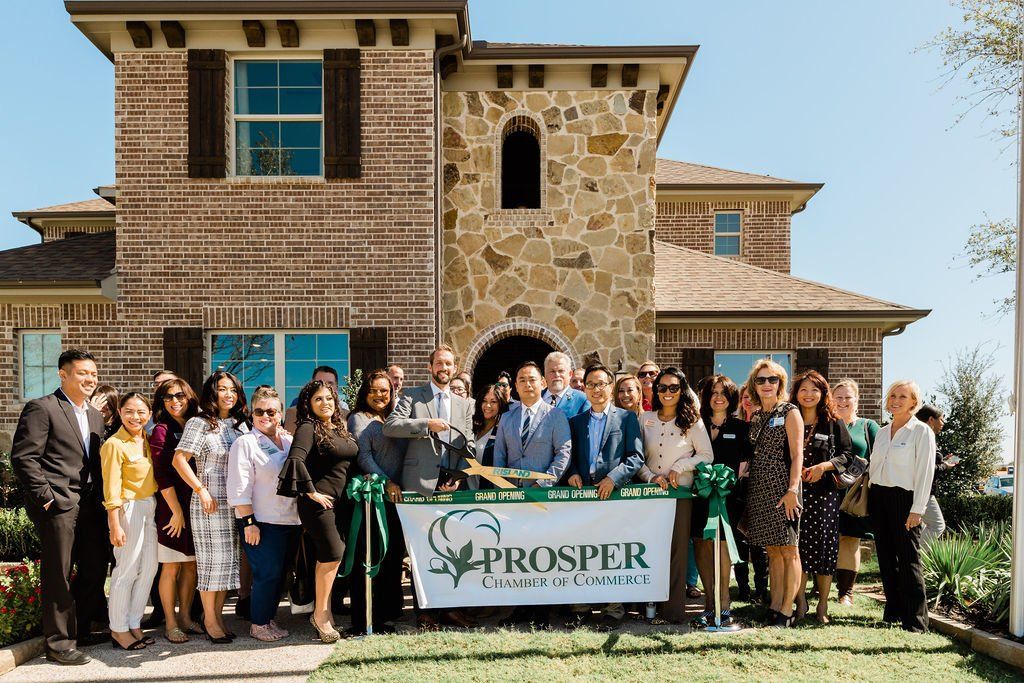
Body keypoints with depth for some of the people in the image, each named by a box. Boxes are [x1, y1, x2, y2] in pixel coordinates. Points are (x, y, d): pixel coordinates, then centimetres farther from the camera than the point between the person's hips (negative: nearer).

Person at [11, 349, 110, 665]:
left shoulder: (95, 416, 16)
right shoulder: (41, 408, -7)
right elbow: (23, 457, -12)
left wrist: (99, 498, 8)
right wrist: (46, 497, -15)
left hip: (89, 505, 8)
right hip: (58, 504, -7)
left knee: (95, 567, 13)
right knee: (58, 574, 1)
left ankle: (81, 630, 29)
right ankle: (58, 642, 13)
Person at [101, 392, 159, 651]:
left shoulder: (147, 439, 9)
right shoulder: (114, 444, -13)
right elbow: (112, 490, -14)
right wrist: (115, 526, -16)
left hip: (150, 508, 8)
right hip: (129, 510, -8)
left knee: (149, 569, 11)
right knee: (127, 571, -1)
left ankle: (134, 624, 23)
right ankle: (118, 629, 13)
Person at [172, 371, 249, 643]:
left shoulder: (241, 424, 12)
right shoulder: (199, 424, -6)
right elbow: (179, 460, -11)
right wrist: (201, 490, -15)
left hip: (237, 504, 6)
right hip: (210, 503, -6)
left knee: (229, 559, 11)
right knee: (213, 560, 2)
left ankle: (218, 615, 24)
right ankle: (209, 619, 16)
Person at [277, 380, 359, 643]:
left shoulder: (341, 428, 14)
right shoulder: (308, 427, -9)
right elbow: (296, 459, -22)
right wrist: (311, 492, -19)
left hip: (342, 501, 7)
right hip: (319, 501, -7)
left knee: (330, 557, 10)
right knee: (332, 555, -11)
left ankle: (325, 613, 21)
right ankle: (320, 614, 2)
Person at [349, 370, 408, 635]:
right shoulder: (359, 419, 0)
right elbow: (364, 457, -9)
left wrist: (400, 486, 9)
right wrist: (387, 483, -17)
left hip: (397, 495, 7)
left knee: (394, 554, 9)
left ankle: (387, 610, 20)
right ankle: (364, 620, 4)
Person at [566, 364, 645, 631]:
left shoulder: (627, 417, 5)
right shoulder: (576, 421, 17)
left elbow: (637, 456, -3)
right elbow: (571, 456, 17)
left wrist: (614, 478, -14)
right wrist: (573, 473, -4)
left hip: (615, 492, -3)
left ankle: (613, 609, 9)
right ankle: (580, 607, 14)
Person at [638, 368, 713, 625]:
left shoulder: (692, 421, 1)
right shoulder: (646, 418, 6)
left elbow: (707, 456, 3)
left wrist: (679, 467, -9)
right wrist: (651, 477, -9)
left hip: (680, 492, -2)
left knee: (677, 550, -1)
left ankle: (673, 609, 5)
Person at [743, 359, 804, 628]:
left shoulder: (789, 412, -1)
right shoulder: (755, 416, 15)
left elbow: (797, 454, -8)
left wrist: (792, 489, -18)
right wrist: (745, 489, 9)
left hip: (782, 489, -6)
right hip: (758, 489, 6)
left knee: (788, 550, -1)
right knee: (772, 551, 10)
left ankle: (787, 610, 4)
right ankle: (774, 606, 14)